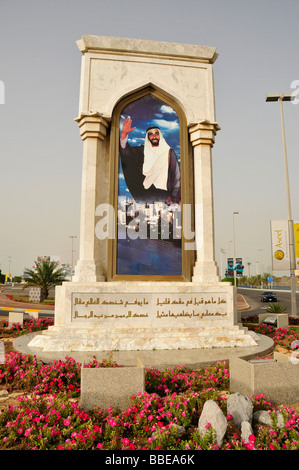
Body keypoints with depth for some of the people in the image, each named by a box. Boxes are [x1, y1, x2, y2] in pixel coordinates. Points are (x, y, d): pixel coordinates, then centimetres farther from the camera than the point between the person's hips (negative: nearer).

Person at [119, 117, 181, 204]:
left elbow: (177, 176, 3)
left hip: (163, 194, -2)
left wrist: (173, 197, -7)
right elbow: (126, 151, -2)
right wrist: (124, 134, -18)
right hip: (144, 195, 3)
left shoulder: (169, 152, 8)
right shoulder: (143, 150, 13)